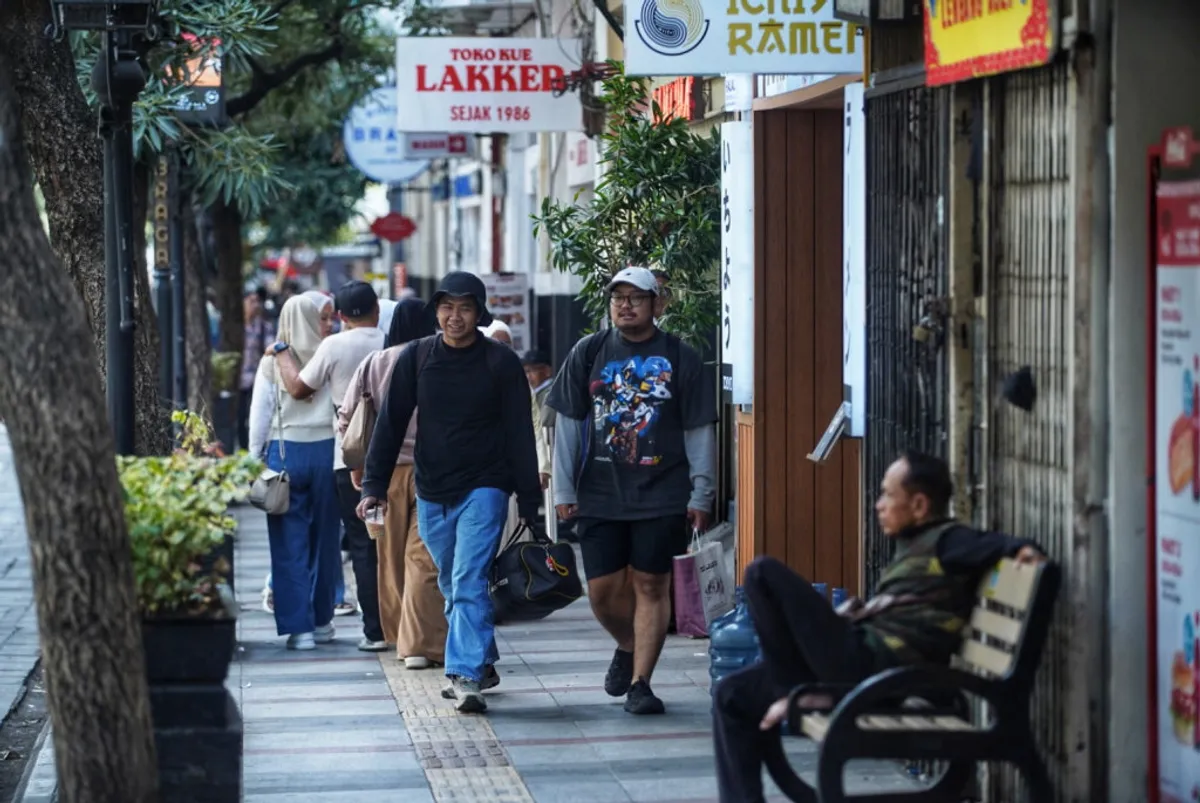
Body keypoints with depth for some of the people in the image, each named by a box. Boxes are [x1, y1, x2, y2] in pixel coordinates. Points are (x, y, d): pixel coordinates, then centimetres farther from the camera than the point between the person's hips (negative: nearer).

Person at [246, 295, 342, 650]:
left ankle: (299, 626, -1)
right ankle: (322, 620, 21)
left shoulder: (272, 361, -4)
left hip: (284, 451, -1)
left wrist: (254, 460, 8)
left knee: (290, 542, 3)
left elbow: (260, 414, 0)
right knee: (323, 538, 12)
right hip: (325, 449, 1)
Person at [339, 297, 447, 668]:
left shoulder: (373, 364, 4)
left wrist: (357, 466, 15)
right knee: (424, 558, -5)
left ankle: (398, 634, 24)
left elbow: (347, 418, 5)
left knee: (391, 556, 14)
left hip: (385, 471, 3)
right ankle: (420, 644, -10)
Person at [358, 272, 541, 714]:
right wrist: (374, 485, -4)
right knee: (453, 588, 14)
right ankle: (483, 664, 29)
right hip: (431, 493, 4)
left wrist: (529, 502, -5)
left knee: (469, 582, -16)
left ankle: (466, 675, -19)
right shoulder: (417, 358, 1)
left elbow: (519, 434, -3)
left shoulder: (501, 362, -5)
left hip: (484, 489, -4)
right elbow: (391, 424, 4)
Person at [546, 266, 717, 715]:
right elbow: (569, 424, 10)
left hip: (662, 495, -2)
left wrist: (701, 495, -1)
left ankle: (640, 683, 4)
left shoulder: (680, 358, 2)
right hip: (600, 494, 2)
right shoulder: (588, 354, 7)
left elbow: (699, 430, 4)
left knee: (651, 586, -1)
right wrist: (564, 490, 6)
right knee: (603, 590, 3)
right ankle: (628, 647, 32)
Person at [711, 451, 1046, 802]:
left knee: (765, 574, -13)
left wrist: (1021, 547, -38)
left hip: (875, 668, -10)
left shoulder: (946, 540, -2)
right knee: (732, 696, 15)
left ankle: (793, 691, -4)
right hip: (863, 665, 10)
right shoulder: (917, 546, 25)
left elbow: (990, 545, -18)